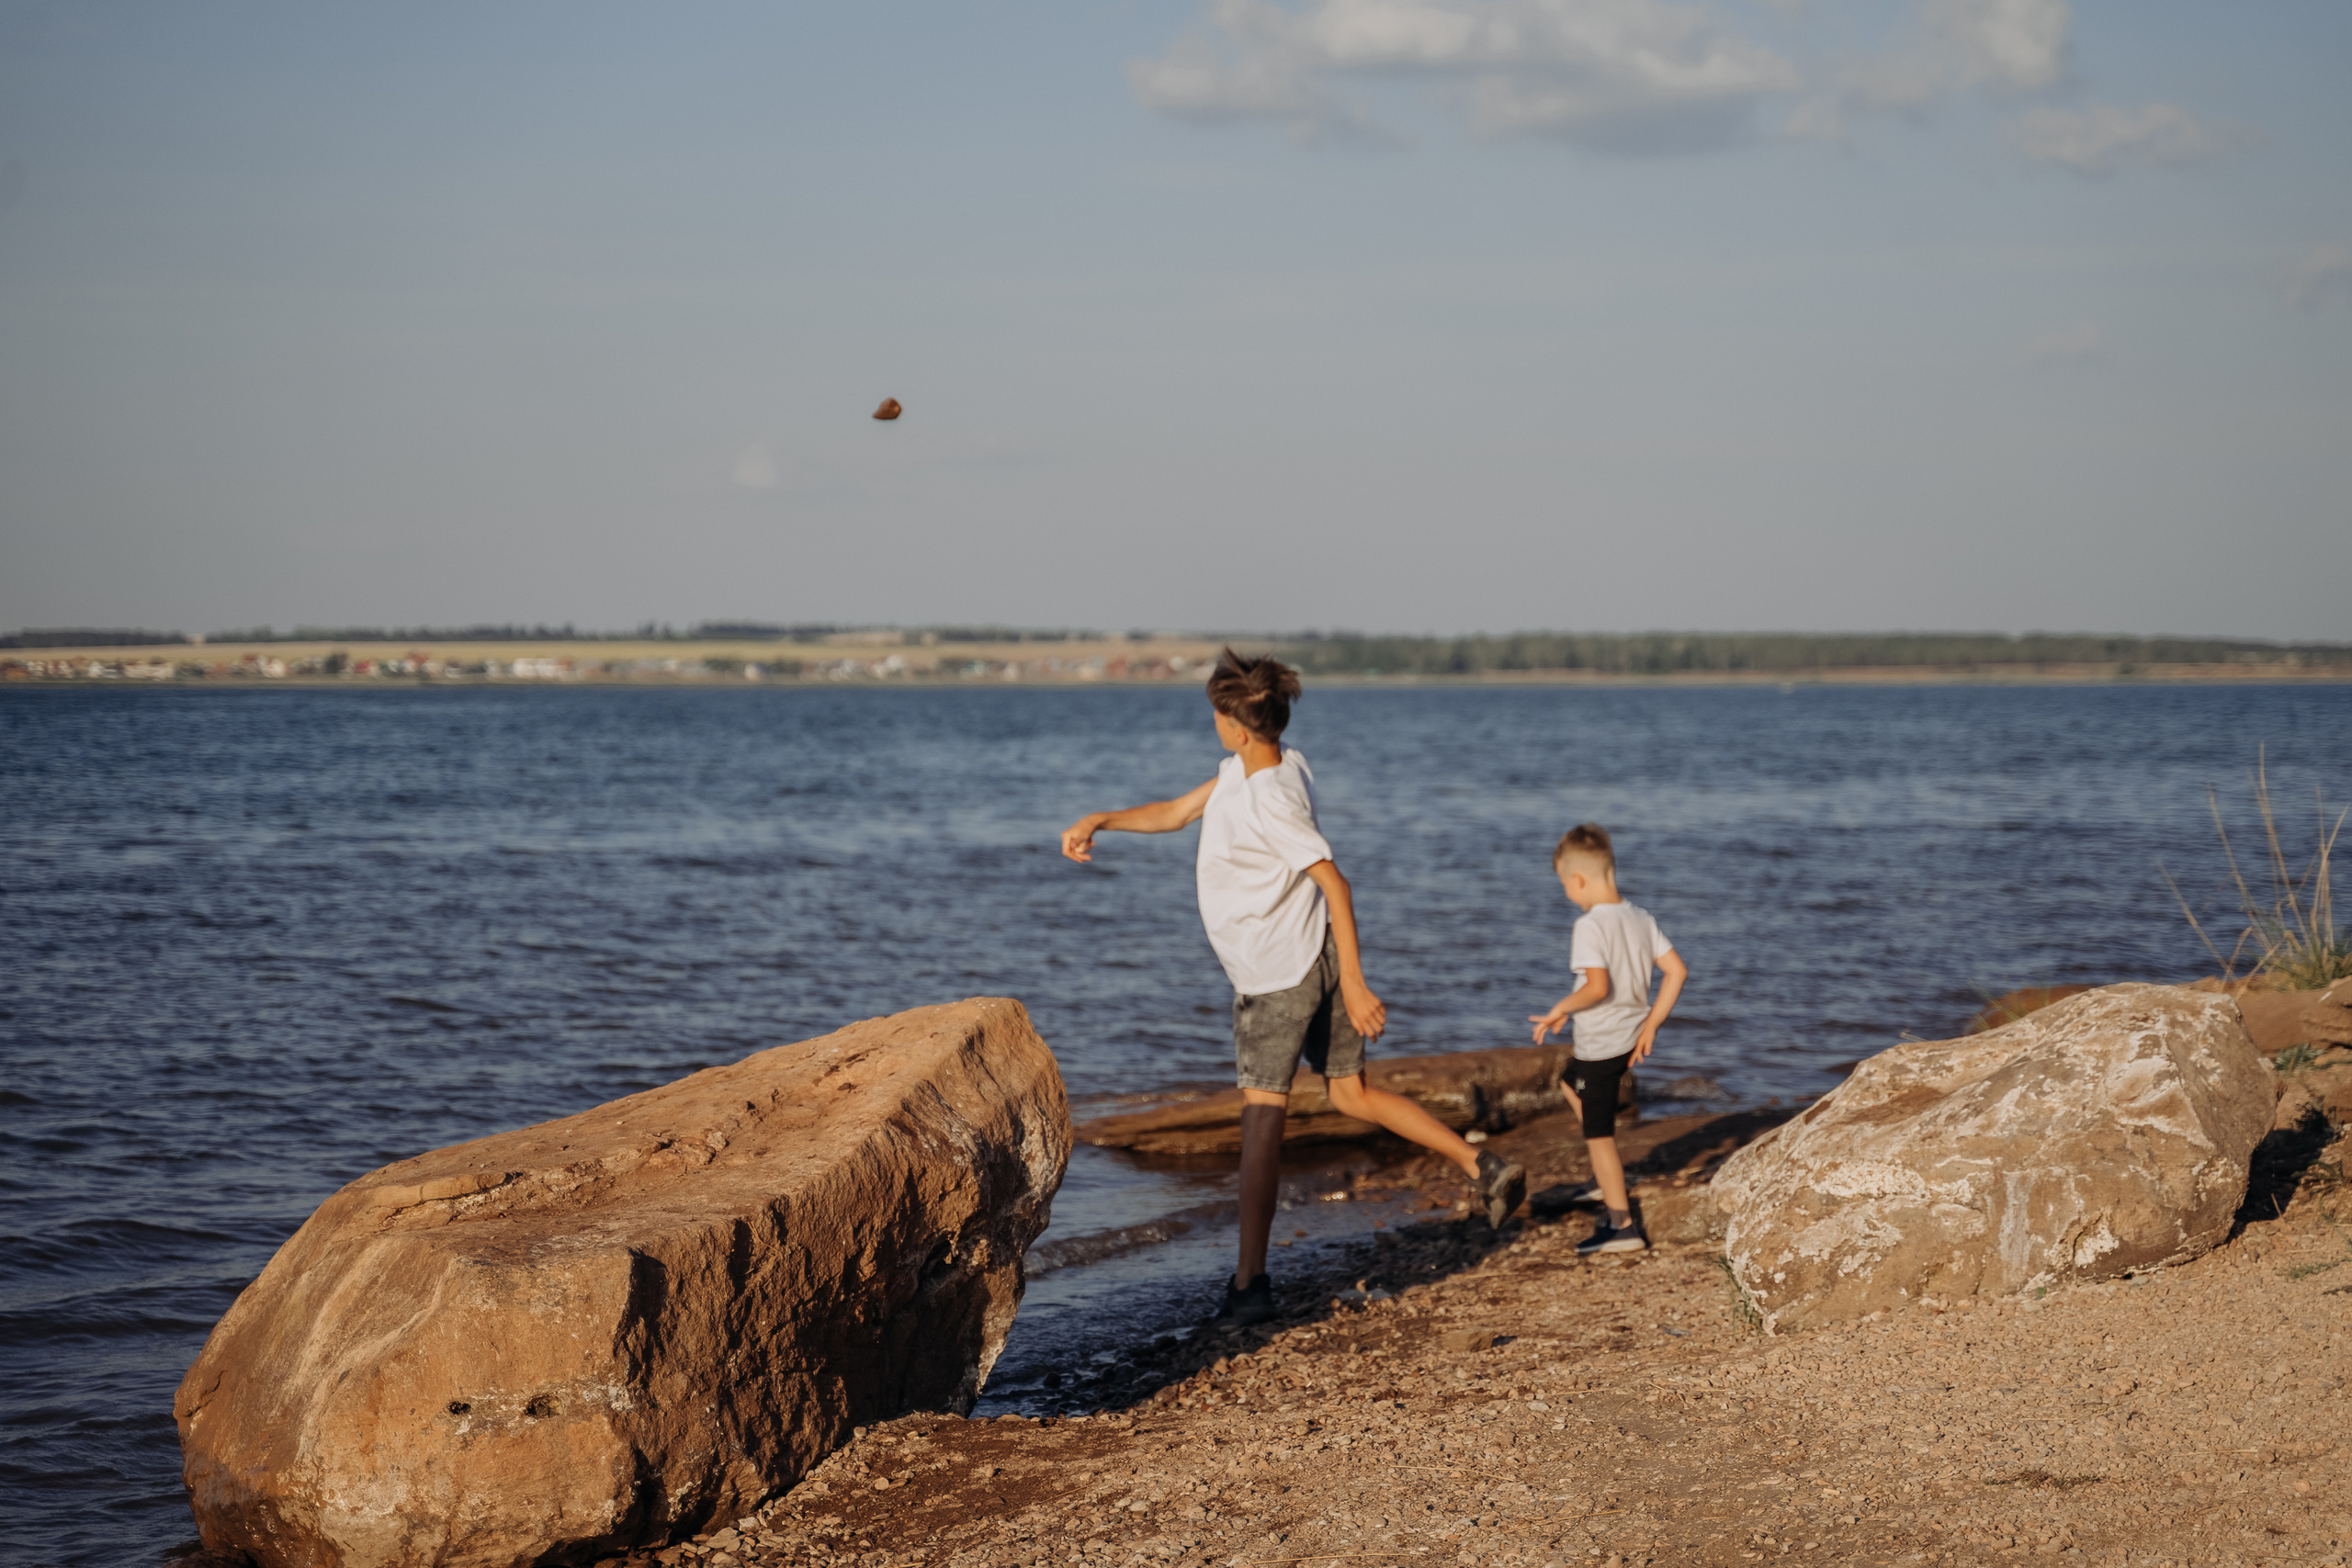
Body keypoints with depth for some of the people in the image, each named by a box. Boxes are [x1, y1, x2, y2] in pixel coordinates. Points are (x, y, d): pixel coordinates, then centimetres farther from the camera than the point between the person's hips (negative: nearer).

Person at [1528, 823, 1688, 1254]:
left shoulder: (1590, 926, -21)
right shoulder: (1640, 918, 3)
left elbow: (1598, 986, -32)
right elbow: (1676, 970, 2)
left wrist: (1560, 1010, -17)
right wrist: (1651, 1024, 8)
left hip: (1599, 1043, -9)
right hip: (1632, 1036, 9)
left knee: (1598, 1136, 1)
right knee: (1570, 1083, 33)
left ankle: (1622, 1224, 5)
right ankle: (1606, 1179, 36)